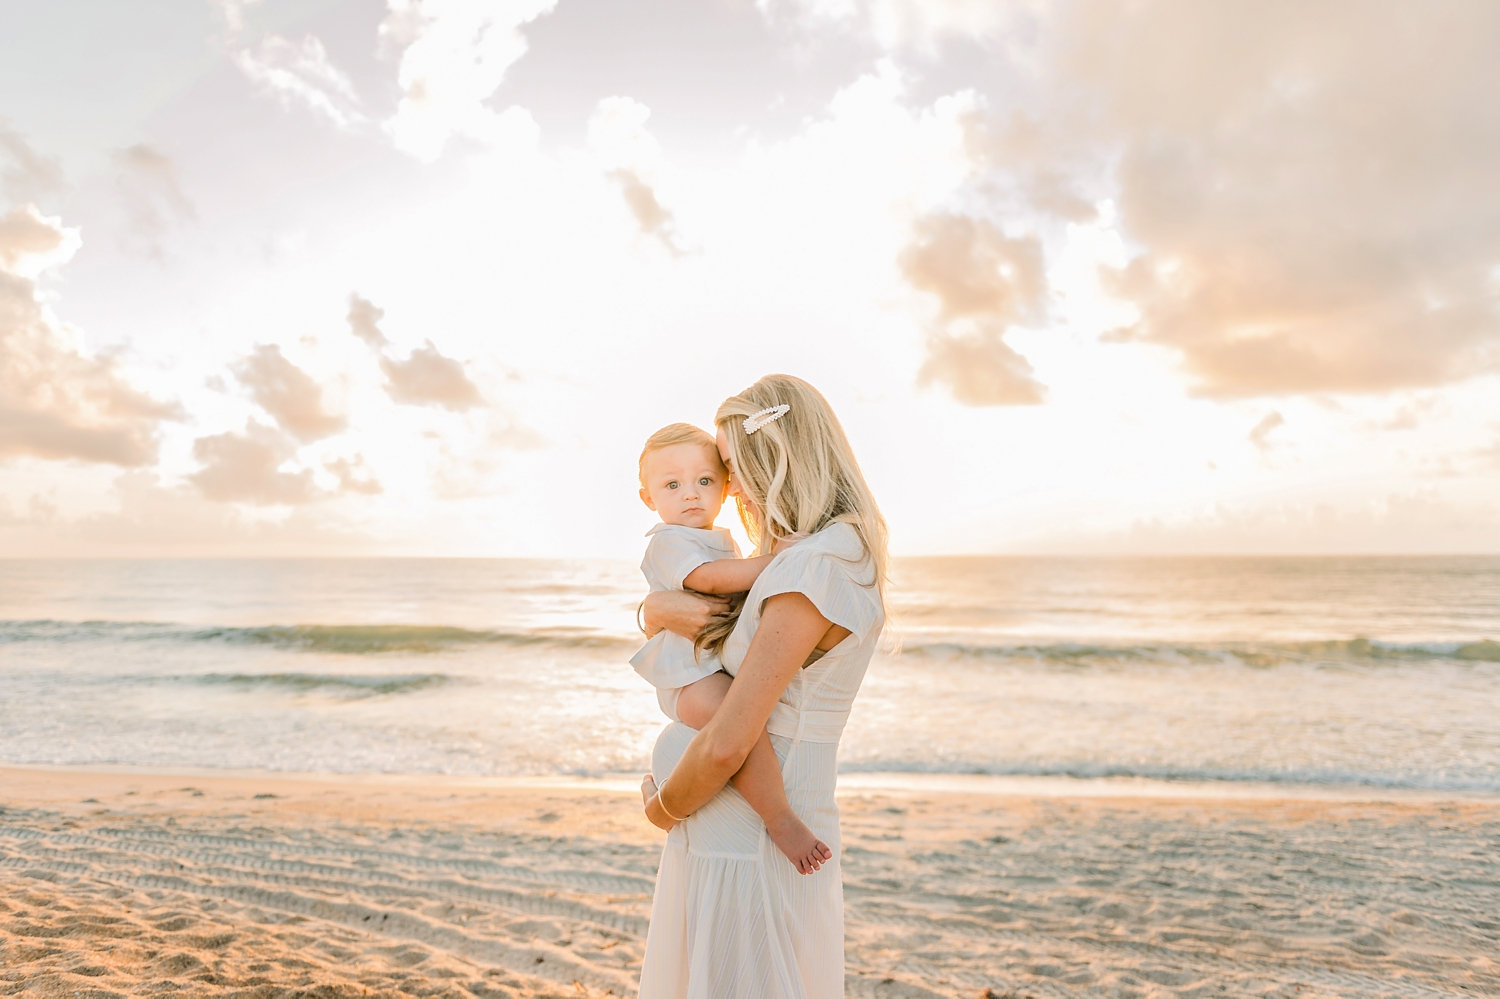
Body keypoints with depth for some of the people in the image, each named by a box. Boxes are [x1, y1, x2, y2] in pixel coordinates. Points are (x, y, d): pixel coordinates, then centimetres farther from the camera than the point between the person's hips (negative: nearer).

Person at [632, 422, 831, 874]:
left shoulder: (725, 542, 22)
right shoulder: (667, 541, -7)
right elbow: (708, 578, -25)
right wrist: (777, 560, -29)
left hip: (730, 669, 10)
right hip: (691, 676, -10)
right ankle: (779, 818, -23)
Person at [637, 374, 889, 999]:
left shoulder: (813, 568, -22)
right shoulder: (828, 555, 9)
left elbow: (726, 745, -25)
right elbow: (655, 604, 15)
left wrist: (663, 807, -6)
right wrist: (659, 610, -9)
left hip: (747, 851, -9)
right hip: (738, 841, 9)